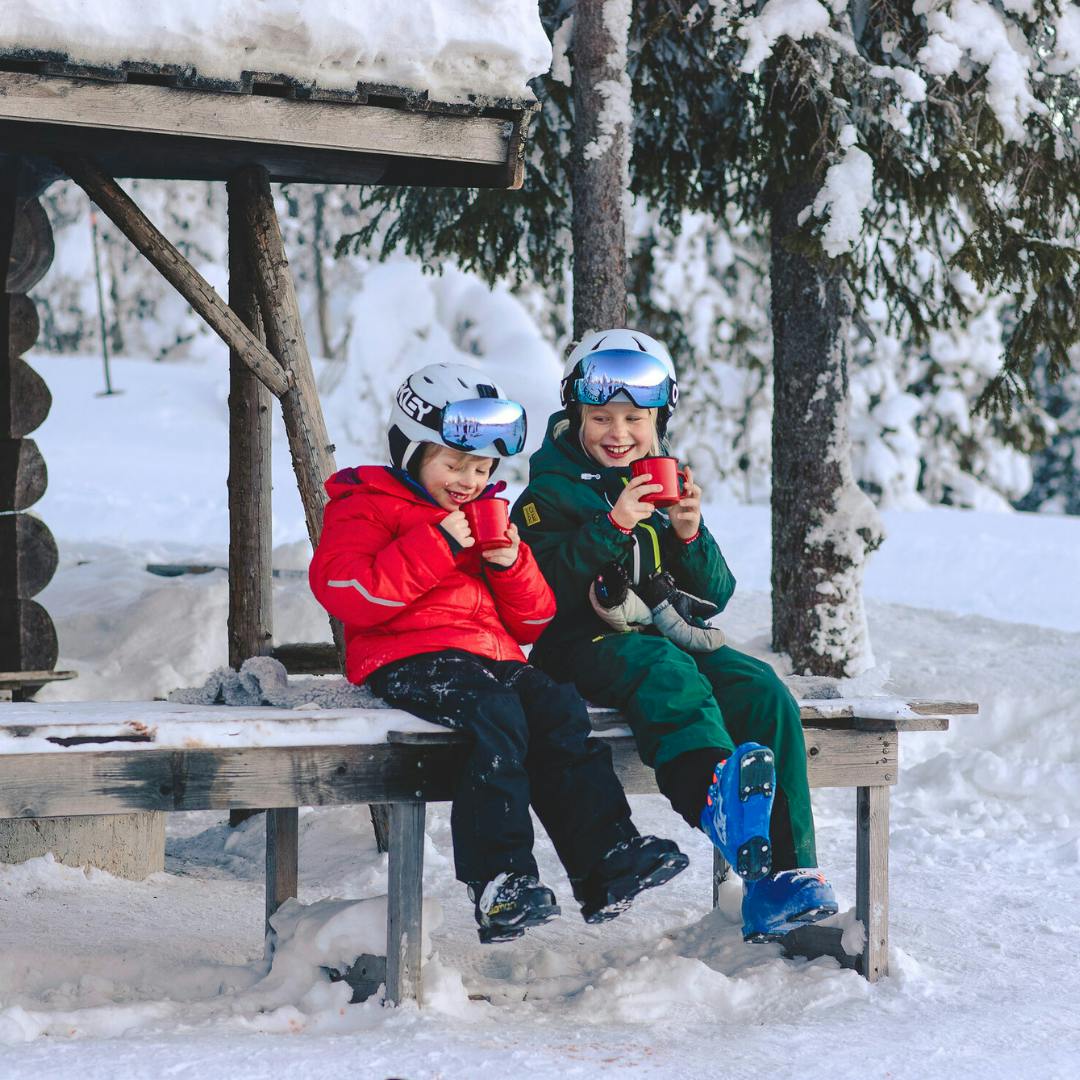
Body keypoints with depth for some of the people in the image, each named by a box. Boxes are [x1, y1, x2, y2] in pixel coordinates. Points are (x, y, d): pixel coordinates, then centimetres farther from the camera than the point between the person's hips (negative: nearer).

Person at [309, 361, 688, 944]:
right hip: (409, 660, -6)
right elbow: (348, 594, -12)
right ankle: (499, 884, -40)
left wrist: (513, 564, 3)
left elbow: (529, 624, 25)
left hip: (491, 655, 7)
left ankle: (608, 859, -28)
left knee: (560, 712, -22)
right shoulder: (365, 506, 8)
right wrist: (434, 546, -15)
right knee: (497, 718, -34)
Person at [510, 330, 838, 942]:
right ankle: (718, 798, -70)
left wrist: (690, 537, -3)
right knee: (667, 673, -38)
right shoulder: (551, 494, 7)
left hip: (674, 633, 5)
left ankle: (782, 875, -33)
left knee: (763, 691, -24)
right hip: (588, 643, -5)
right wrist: (613, 526, -17)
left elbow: (714, 596, 16)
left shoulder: (669, 489, 22)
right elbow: (549, 592, -9)